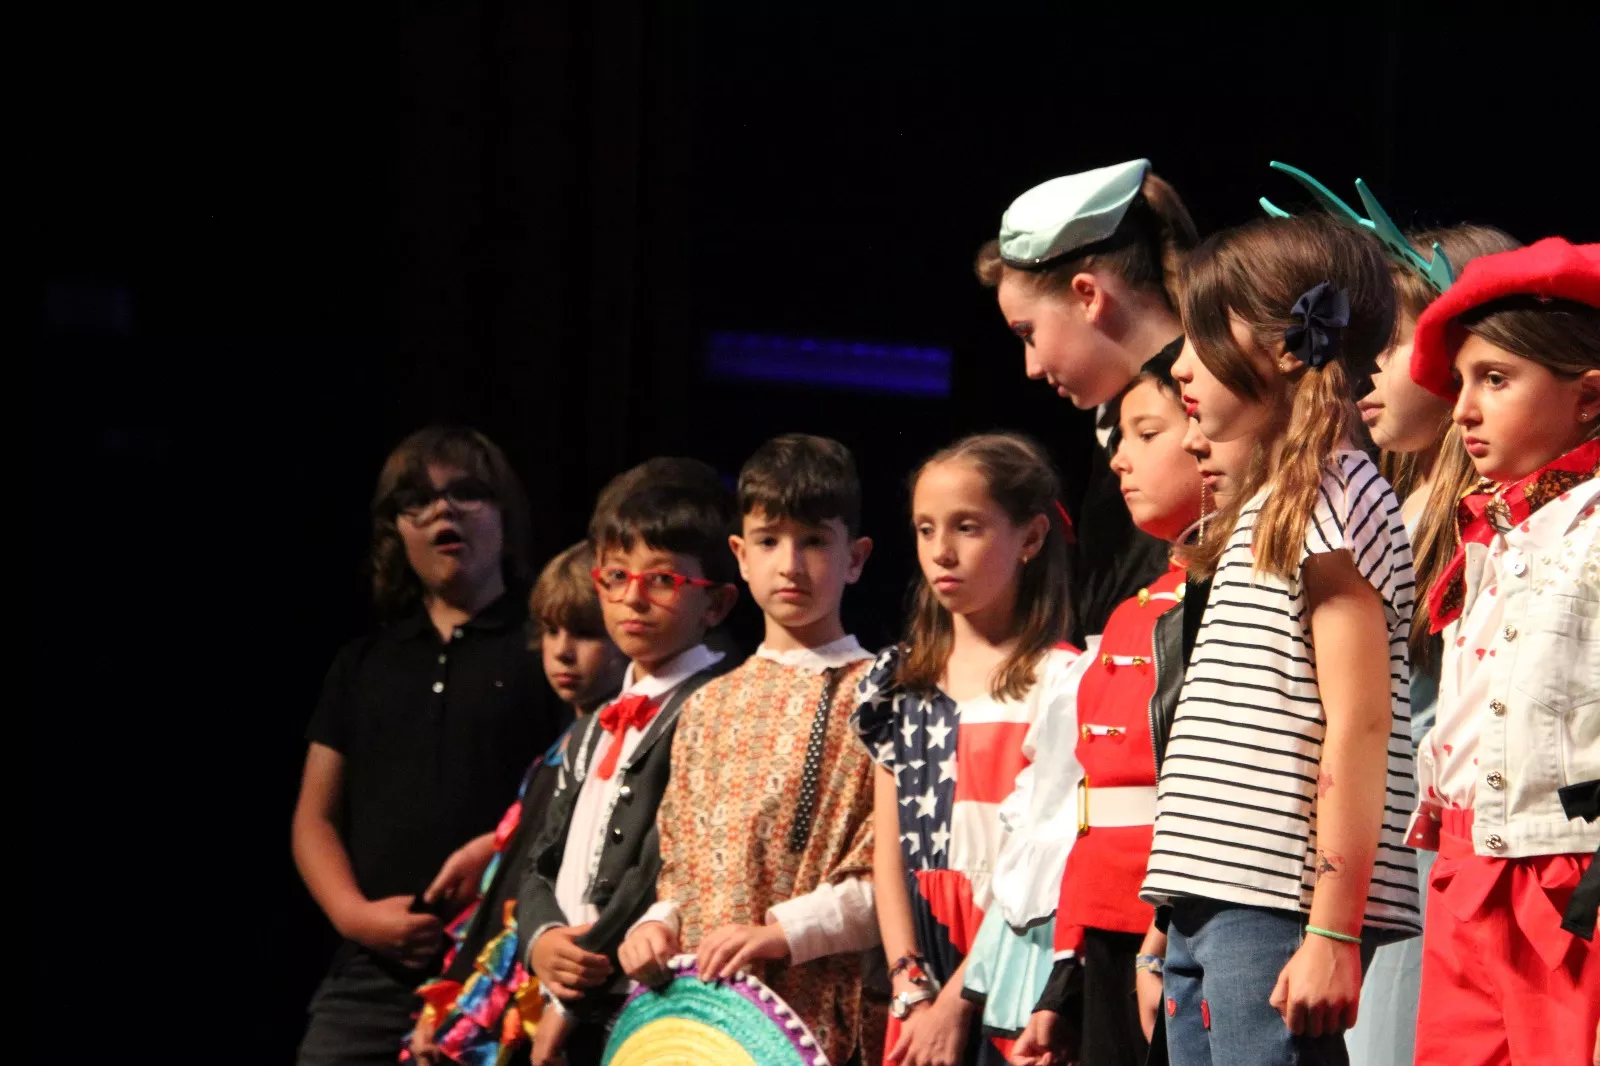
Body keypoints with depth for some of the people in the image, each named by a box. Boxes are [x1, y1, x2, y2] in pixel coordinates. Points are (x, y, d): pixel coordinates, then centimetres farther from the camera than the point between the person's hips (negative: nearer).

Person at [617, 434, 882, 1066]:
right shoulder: (710, 707, 18)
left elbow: (890, 877, -8)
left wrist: (780, 932, -15)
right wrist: (658, 925, 4)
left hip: (820, 1014, -5)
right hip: (701, 1003, 5)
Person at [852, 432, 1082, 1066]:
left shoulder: (1061, 681, -4)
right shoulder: (899, 687, 14)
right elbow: (889, 852, 9)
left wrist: (957, 1000, -12)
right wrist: (912, 991, -4)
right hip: (923, 979, 5)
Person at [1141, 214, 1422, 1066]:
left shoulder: (1335, 499, -7)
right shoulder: (1264, 508, 21)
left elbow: (1357, 729, -14)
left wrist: (1333, 934, -20)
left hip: (1278, 907, -9)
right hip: (1209, 907, 9)